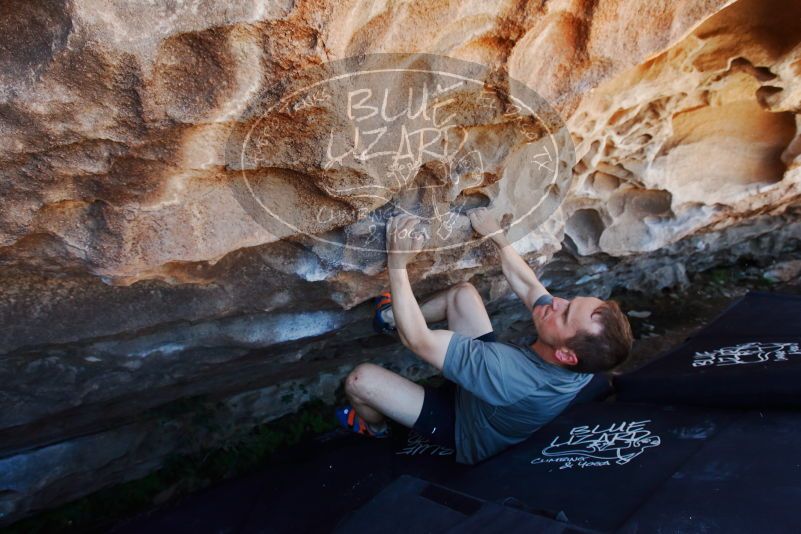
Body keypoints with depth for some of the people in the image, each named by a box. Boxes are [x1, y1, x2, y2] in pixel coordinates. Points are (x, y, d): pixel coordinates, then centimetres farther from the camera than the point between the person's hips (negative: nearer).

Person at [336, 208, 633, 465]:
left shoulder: (511, 378, -48)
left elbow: (417, 339, -43)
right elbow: (526, 284, -7)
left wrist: (397, 262, -40)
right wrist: (497, 236, -2)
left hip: (462, 427, -6)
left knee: (360, 379, -15)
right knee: (463, 292, -1)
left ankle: (374, 427, 23)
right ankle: (397, 317, 26)